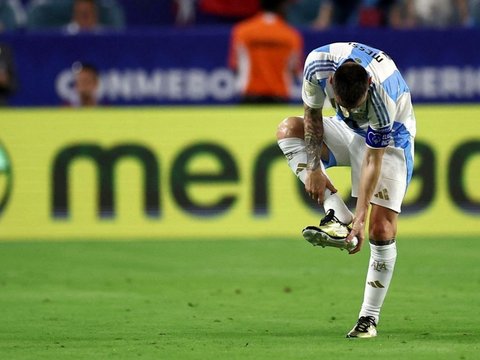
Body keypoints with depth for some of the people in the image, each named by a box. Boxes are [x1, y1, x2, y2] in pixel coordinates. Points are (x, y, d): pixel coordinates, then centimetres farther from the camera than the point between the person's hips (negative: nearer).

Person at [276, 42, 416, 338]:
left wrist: (361, 217, -30)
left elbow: (373, 161, -31)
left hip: (389, 138, -5)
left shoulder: (384, 98, -39)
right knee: (288, 129, -14)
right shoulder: (318, 65, -29)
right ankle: (337, 216, -20)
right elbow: (313, 115, -10)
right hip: (349, 131, 6)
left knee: (382, 230, -14)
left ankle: (370, 317, -4)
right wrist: (313, 168, -16)